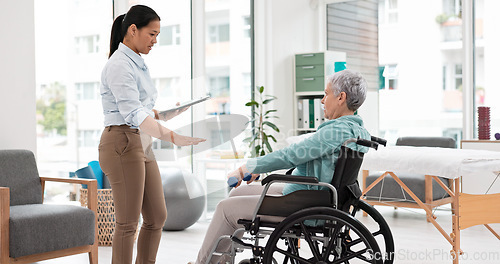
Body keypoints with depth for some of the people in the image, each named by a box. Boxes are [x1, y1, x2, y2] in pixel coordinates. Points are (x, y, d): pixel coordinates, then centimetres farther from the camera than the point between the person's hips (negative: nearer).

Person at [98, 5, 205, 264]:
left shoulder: (137, 63, 16)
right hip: (122, 143, -10)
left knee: (157, 217, 11)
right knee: (128, 223, -4)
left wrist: (162, 114, 5)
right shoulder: (119, 65, -15)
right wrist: (171, 136, -36)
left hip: (142, 143, 10)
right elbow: (132, 113, -26)